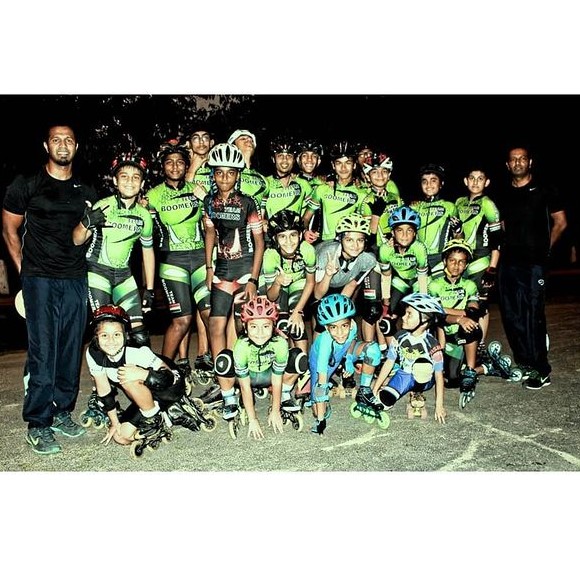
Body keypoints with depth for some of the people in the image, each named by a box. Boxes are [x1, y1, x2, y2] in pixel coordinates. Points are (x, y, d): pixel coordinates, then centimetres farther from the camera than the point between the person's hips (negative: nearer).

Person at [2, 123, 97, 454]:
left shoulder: (86, 193, 13)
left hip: (76, 280, 4)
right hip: (40, 280, -4)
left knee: (71, 351, 7)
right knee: (42, 352, -6)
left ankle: (63, 413, 21)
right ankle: (38, 425, 4)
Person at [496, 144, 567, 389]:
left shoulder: (545, 191, 3)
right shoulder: (503, 195, 15)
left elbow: (560, 222, 6)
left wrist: (544, 248, 6)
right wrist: (509, 248, 13)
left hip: (533, 263, -5)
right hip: (507, 262, 5)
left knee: (533, 315, -8)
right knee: (511, 315, 6)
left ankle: (540, 370, 1)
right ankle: (524, 364, 18)